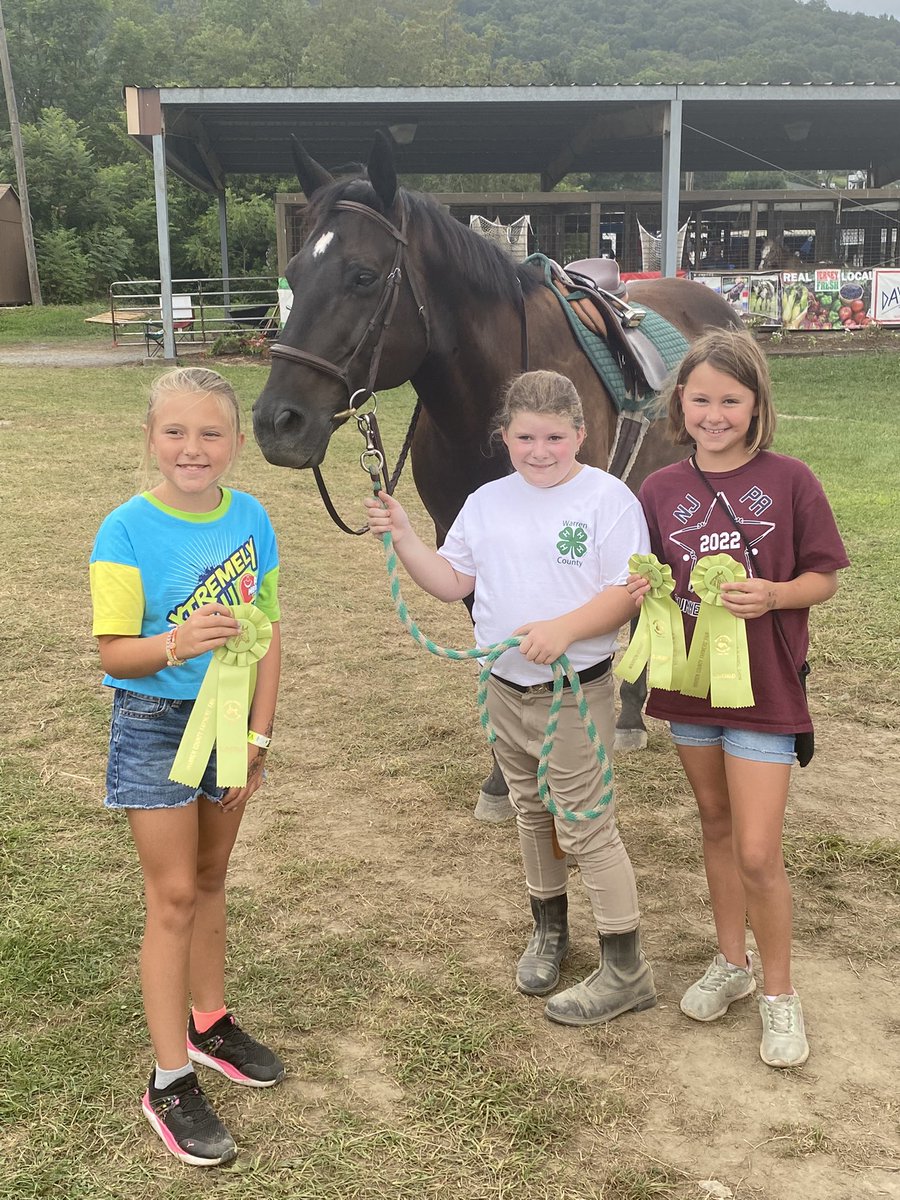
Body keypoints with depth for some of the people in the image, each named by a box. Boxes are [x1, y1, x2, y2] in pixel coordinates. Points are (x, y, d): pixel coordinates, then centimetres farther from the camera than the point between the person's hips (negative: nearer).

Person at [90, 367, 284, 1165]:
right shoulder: (127, 531, -16)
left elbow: (268, 630, 0)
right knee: (174, 897, 0)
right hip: (155, 725, -4)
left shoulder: (251, 519, -5)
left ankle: (210, 1024, 37)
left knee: (210, 880, 18)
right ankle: (170, 1085, 12)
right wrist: (176, 646, -36)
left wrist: (257, 735, -3)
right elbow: (114, 653, -15)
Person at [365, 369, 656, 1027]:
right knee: (532, 813, 20)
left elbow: (628, 592, -16)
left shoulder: (608, 498, -12)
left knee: (584, 824, -3)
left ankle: (626, 969, 10)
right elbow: (452, 581, 8)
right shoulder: (487, 503, 6)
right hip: (504, 688, 6)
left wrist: (565, 629, -30)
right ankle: (549, 927, 40)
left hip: (575, 691, -6)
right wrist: (403, 536, -5)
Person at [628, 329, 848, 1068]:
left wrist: (772, 596, -23)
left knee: (757, 852, -4)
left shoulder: (789, 482, -9)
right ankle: (731, 962, 37)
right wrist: (642, 590, -14)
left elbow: (824, 579, -5)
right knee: (716, 826, 19)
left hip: (765, 687, -4)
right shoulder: (661, 490, 0)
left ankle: (779, 992, 18)